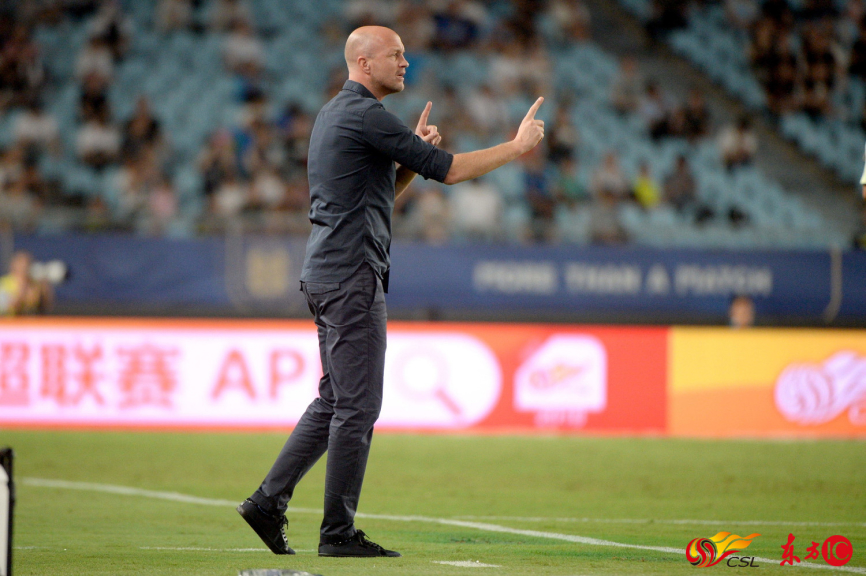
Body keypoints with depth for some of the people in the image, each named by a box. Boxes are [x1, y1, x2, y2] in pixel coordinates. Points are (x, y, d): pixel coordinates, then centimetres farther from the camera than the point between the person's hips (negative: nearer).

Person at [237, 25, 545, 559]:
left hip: (325, 275, 10)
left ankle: (269, 500, 14)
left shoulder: (334, 114, 19)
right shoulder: (366, 115, -13)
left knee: (335, 401, 15)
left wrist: (414, 154, 10)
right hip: (352, 277, -10)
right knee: (357, 407, -6)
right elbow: (446, 170, -14)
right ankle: (339, 534, -2)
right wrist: (517, 147, -6)